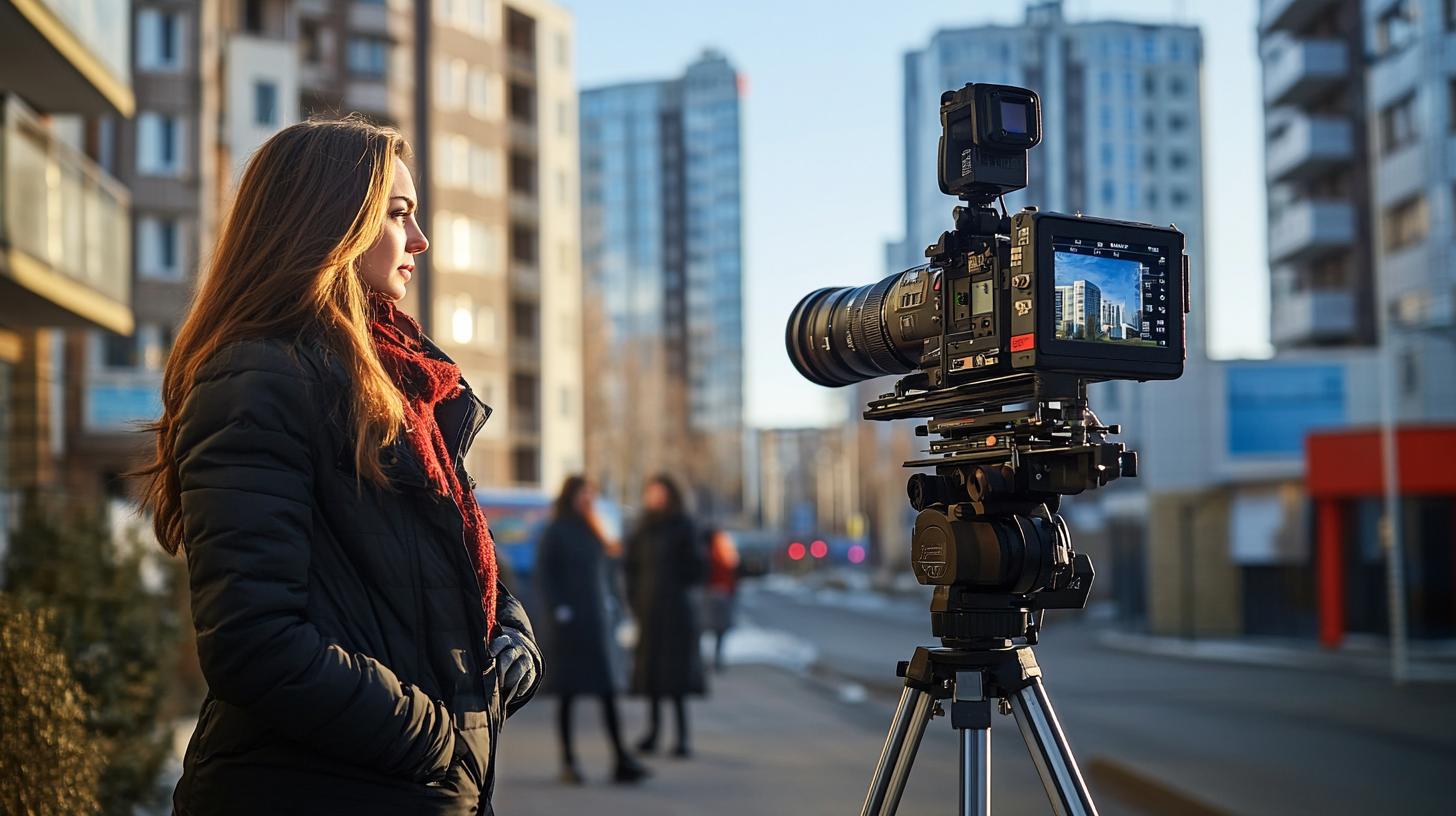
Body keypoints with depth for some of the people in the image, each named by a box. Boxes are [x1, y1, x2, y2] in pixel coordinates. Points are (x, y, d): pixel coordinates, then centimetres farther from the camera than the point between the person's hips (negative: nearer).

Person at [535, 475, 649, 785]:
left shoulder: (593, 531, 13)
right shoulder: (555, 531, -5)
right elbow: (543, 574, -9)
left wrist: (607, 603, 10)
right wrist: (557, 609, -16)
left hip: (596, 620, 6)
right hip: (567, 621, -6)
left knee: (607, 691, -2)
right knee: (567, 692, 0)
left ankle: (622, 761, -6)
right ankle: (568, 762, 8)